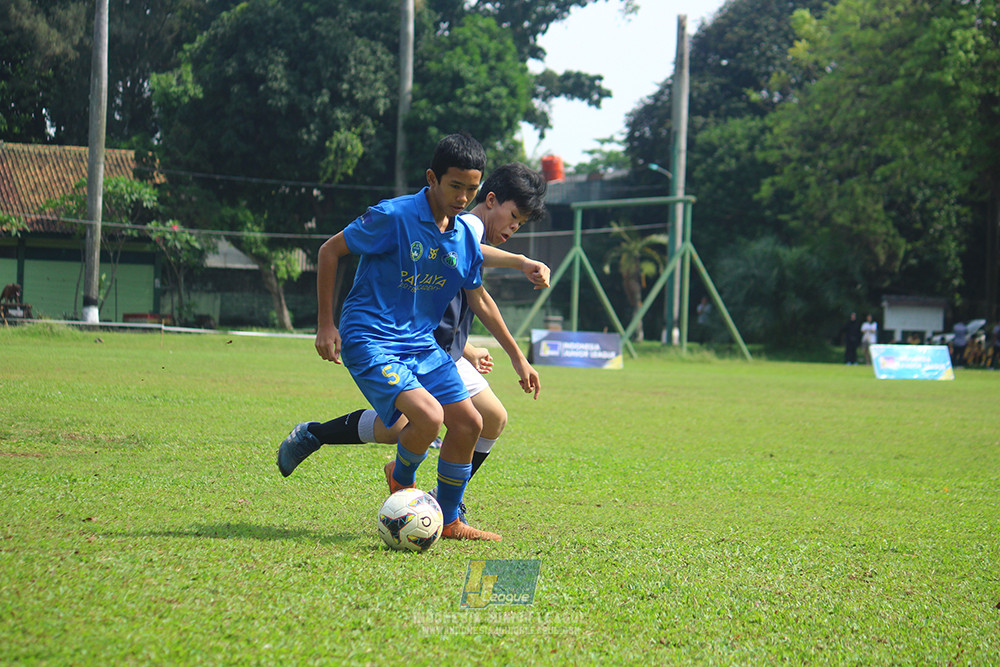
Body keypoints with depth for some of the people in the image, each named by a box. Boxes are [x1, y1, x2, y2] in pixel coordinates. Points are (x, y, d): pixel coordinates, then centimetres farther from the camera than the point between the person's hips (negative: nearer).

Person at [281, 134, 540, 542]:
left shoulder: (465, 237, 5)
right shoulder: (393, 217, -15)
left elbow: (479, 300, 19)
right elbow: (330, 251, -6)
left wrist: (517, 356, 21)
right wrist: (325, 323, -8)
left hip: (421, 343, 7)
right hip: (370, 341, -7)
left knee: (468, 423, 1)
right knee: (428, 416, -25)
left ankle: (447, 521, 20)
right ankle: (401, 477, 9)